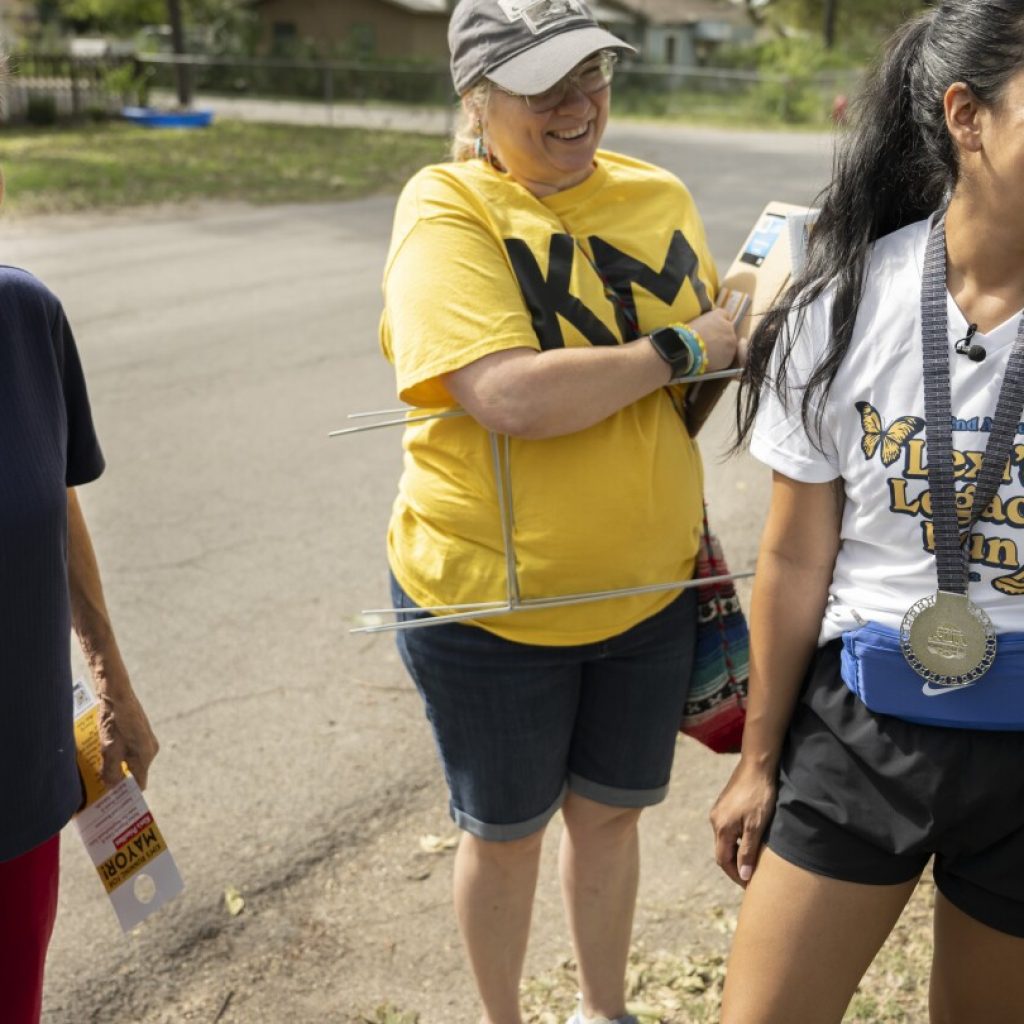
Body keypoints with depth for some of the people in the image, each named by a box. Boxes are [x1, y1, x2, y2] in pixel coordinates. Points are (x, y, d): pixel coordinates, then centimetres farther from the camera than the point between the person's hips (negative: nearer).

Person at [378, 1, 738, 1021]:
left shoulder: (659, 197, 1)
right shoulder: (446, 210, -16)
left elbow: (705, 362, 17)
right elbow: (511, 398, -30)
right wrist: (677, 349, -21)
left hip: (648, 588, 5)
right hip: (490, 599, -4)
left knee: (608, 811, 21)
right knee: (504, 829, 16)